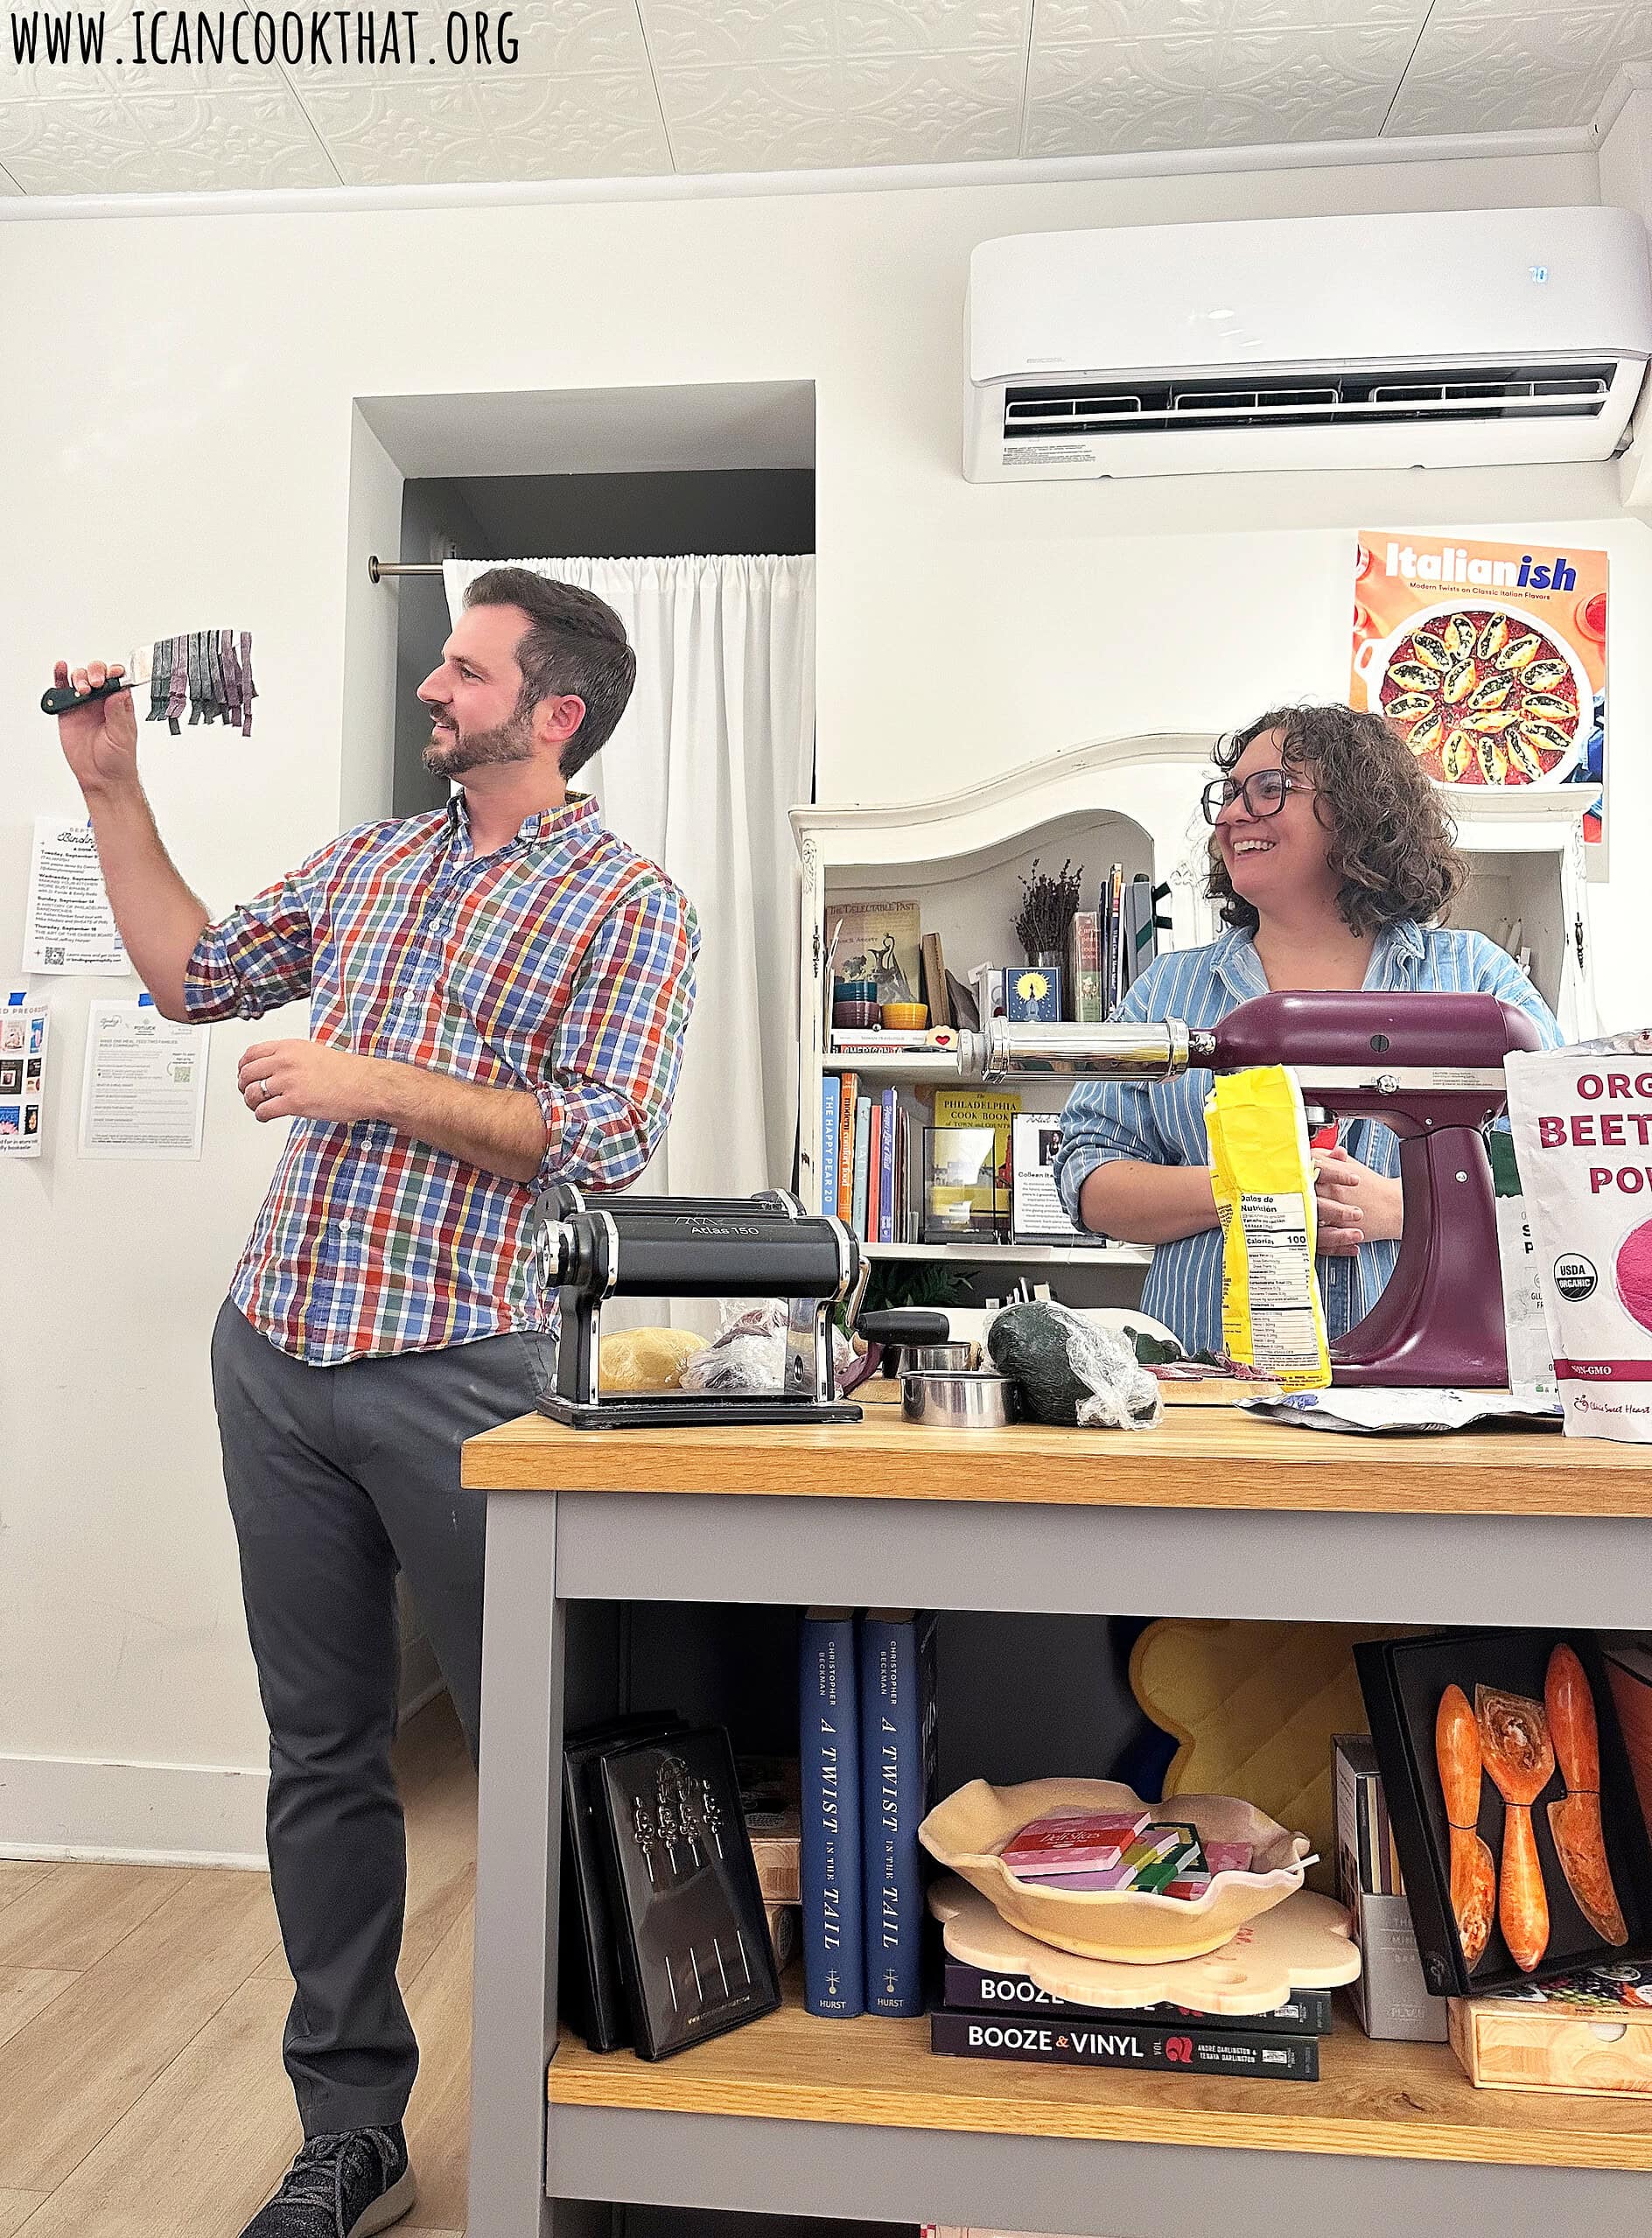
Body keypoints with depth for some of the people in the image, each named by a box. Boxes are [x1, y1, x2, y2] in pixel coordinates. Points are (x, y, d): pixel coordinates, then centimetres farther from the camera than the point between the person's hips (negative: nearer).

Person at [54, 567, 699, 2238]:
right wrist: (112, 790, 18)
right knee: (321, 1750, 14)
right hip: (275, 1351, 6)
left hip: (451, 1372, -6)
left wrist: (375, 1085, -14)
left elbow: (607, 1140, -14)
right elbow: (188, 973, 22)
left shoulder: (627, 905, -3)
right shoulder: (371, 861, 17)